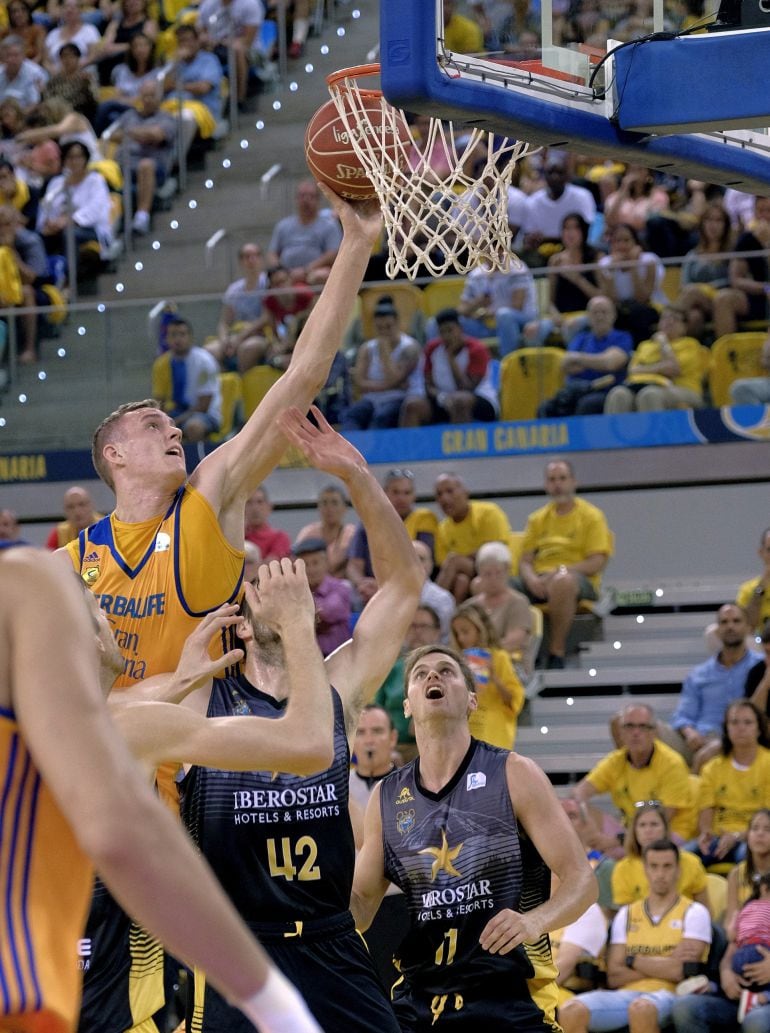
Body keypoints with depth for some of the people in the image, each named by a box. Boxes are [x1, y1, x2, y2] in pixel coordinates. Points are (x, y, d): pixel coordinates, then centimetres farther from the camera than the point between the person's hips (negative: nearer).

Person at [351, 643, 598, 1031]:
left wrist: (534, 919, -28)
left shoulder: (515, 775, -3)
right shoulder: (386, 797, 8)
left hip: (511, 999, -3)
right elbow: (360, 908, 16)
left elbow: (581, 880, -7)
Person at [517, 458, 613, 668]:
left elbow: (598, 563, -4)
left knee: (562, 581, -44)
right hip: (539, 583, 5)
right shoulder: (537, 518, 20)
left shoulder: (591, 516, 6)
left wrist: (560, 571, -17)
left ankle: (556, 652, -34)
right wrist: (532, 579, -11)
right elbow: (524, 561, 13)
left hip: (581, 582, -5)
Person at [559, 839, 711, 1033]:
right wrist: (663, 966, -3)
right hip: (626, 994, 4)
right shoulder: (627, 914, 19)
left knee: (641, 1009, -42)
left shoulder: (694, 913, 7)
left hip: (668, 995, -4)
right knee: (570, 1012, -27)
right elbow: (614, 976, 8)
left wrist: (633, 961, 4)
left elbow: (680, 971, -7)